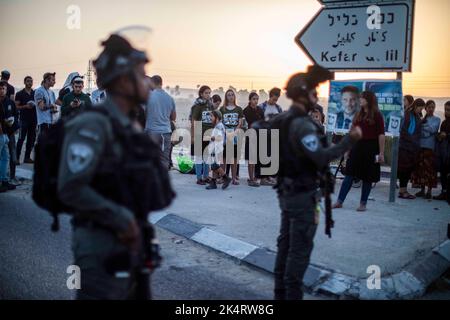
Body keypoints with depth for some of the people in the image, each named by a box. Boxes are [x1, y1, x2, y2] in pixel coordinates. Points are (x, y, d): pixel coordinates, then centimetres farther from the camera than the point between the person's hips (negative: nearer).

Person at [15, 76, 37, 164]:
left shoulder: (35, 93, 13)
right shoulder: (20, 94, 1)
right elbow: (16, 106, -3)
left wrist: (35, 105, -2)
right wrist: (25, 106, -17)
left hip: (33, 120, 4)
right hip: (24, 120, -4)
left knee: (31, 139, 5)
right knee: (21, 139, -7)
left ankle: (27, 157, 12)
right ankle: (17, 157, -5)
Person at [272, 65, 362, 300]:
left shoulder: (282, 121, 8)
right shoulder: (303, 124, -21)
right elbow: (321, 158, -28)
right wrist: (350, 140, -26)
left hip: (287, 191, 9)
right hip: (304, 195, -9)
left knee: (285, 243, 15)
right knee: (300, 249, -1)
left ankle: (280, 292, 24)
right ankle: (292, 295, 6)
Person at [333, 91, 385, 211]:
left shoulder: (376, 115, -4)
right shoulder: (358, 114, 12)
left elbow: (381, 135, -8)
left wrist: (381, 153, -12)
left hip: (370, 148, -4)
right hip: (357, 146, 4)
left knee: (367, 177, 4)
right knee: (349, 175, 2)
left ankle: (363, 203, 15)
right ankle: (339, 201, 4)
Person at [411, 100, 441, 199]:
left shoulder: (437, 119, 6)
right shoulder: (421, 119, 13)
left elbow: (433, 129, -10)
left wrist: (423, 125, -6)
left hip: (430, 147, -3)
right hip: (421, 146, 3)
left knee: (429, 168, -6)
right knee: (420, 168, 4)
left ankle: (429, 191, -2)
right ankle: (422, 189, 13)